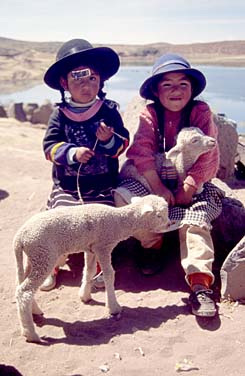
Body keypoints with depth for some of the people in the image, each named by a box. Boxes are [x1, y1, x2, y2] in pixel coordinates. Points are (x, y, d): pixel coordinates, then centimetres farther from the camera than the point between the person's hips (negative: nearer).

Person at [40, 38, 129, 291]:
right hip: (66, 187, 0)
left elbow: (123, 142, 0)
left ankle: (97, 267, 14)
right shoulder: (60, 115, 0)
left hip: (101, 188, 0)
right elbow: (50, 146, -5)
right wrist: (72, 153, -23)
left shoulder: (109, 111, 0)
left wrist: (110, 140, -22)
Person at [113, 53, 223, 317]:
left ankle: (199, 283, -30)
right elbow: (142, 151, -12)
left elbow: (207, 156, -10)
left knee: (196, 220, -28)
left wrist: (187, 189, -20)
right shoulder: (150, 113, 0)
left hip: (192, 184, -1)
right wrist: (158, 187, -22)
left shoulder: (201, 112, -3)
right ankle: (152, 243, -3)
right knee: (122, 195, -23)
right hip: (153, 180, 2)